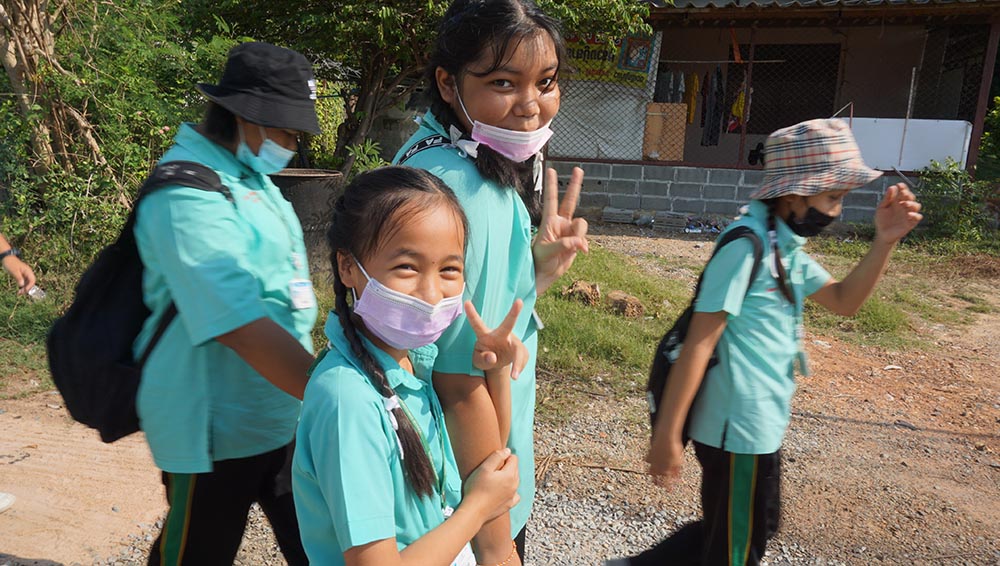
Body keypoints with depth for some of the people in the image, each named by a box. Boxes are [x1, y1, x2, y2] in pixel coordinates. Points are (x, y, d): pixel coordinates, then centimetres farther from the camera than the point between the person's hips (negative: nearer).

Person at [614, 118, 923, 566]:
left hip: (759, 423, 10)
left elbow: (844, 301, 14)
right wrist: (666, 435, -23)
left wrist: (884, 241, -1)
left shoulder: (786, 246, 8)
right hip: (739, 427, -10)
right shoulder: (747, 245, -21)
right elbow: (699, 343, -24)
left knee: (754, 530, 26)